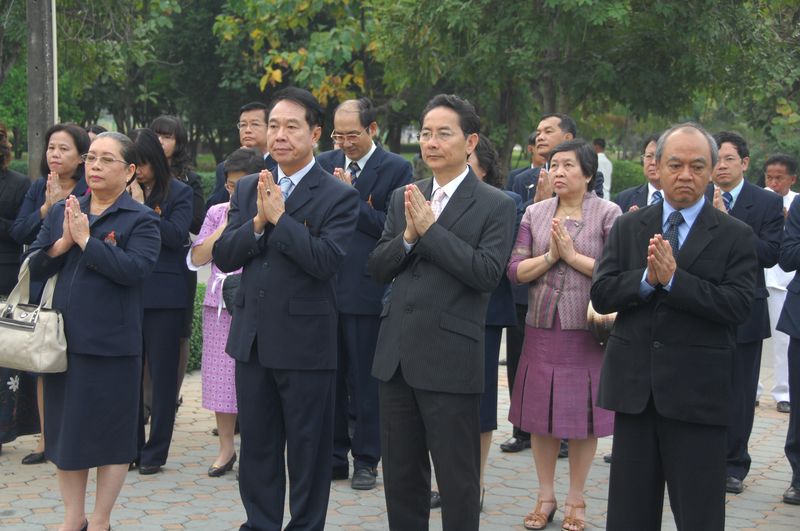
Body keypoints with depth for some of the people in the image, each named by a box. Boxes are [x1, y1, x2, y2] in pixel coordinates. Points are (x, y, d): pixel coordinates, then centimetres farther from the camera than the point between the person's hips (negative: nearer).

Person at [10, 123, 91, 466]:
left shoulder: (92, 191, -5)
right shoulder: (38, 189, 10)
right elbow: (18, 232, 1)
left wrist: (63, 202, -17)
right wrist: (47, 207, -11)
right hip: (41, 285, 5)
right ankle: (47, 438, 17)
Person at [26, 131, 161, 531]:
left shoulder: (141, 220, -5)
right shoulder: (61, 212, 11)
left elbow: (135, 269, -20)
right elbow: (33, 266, 7)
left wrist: (86, 239, -17)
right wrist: (61, 244, -11)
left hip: (111, 344, -5)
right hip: (62, 340, 5)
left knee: (110, 435, 5)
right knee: (65, 430, 13)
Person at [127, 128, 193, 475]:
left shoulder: (178, 193, -1)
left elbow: (177, 235, -13)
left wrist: (142, 207, -16)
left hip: (163, 296, -3)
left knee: (162, 375, 4)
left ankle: (155, 452, 12)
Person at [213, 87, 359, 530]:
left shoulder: (338, 196, -8)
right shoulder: (247, 189, 8)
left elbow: (326, 260, -22)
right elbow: (222, 257, 1)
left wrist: (279, 216, -19)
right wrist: (257, 222, -15)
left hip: (306, 342, -5)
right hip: (253, 339, 5)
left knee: (308, 451, 7)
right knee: (256, 447, 16)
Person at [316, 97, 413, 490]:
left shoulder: (396, 169, -5)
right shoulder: (324, 164, 9)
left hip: (367, 291, -4)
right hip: (325, 287, 4)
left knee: (365, 381, 5)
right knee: (329, 377, 12)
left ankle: (366, 461, 16)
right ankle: (334, 456, 23)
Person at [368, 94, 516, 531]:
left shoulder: (495, 206, -5)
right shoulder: (403, 199, 11)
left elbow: (487, 272, -18)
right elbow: (377, 268, 6)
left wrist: (430, 229, -18)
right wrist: (408, 236, -12)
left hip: (450, 360, -5)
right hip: (396, 355, 6)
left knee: (458, 480, 4)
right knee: (400, 476, 16)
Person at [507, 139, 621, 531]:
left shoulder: (607, 214, -2)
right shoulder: (535, 213, 8)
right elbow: (515, 270, 2)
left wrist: (573, 255, -14)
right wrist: (550, 255, -11)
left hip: (586, 330, -3)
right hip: (541, 327, 3)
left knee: (583, 415, 4)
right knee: (541, 414, 8)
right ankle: (546, 496, 22)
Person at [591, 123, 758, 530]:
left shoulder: (735, 236, -1)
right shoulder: (627, 228, 9)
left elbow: (738, 305, -14)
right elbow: (601, 294, -1)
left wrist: (673, 277, -20)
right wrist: (646, 278, -18)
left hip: (697, 391, -3)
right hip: (634, 386, 3)